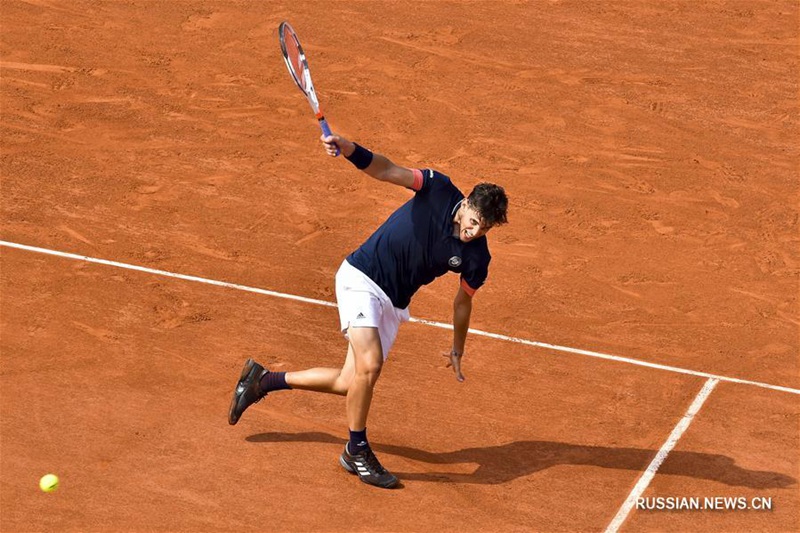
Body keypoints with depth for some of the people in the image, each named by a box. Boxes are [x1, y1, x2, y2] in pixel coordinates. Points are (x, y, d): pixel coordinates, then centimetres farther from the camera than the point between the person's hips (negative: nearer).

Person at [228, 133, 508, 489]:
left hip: (393, 304, 6)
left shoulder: (476, 258, -6)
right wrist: (348, 149, -39)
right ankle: (357, 451, -2)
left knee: (351, 383, 5)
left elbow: (463, 302, 9)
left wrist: (457, 351, 20)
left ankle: (264, 380, 24)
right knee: (369, 365, -23)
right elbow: (386, 170, -21)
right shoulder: (438, 190, -16)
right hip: (362, 278, -6)